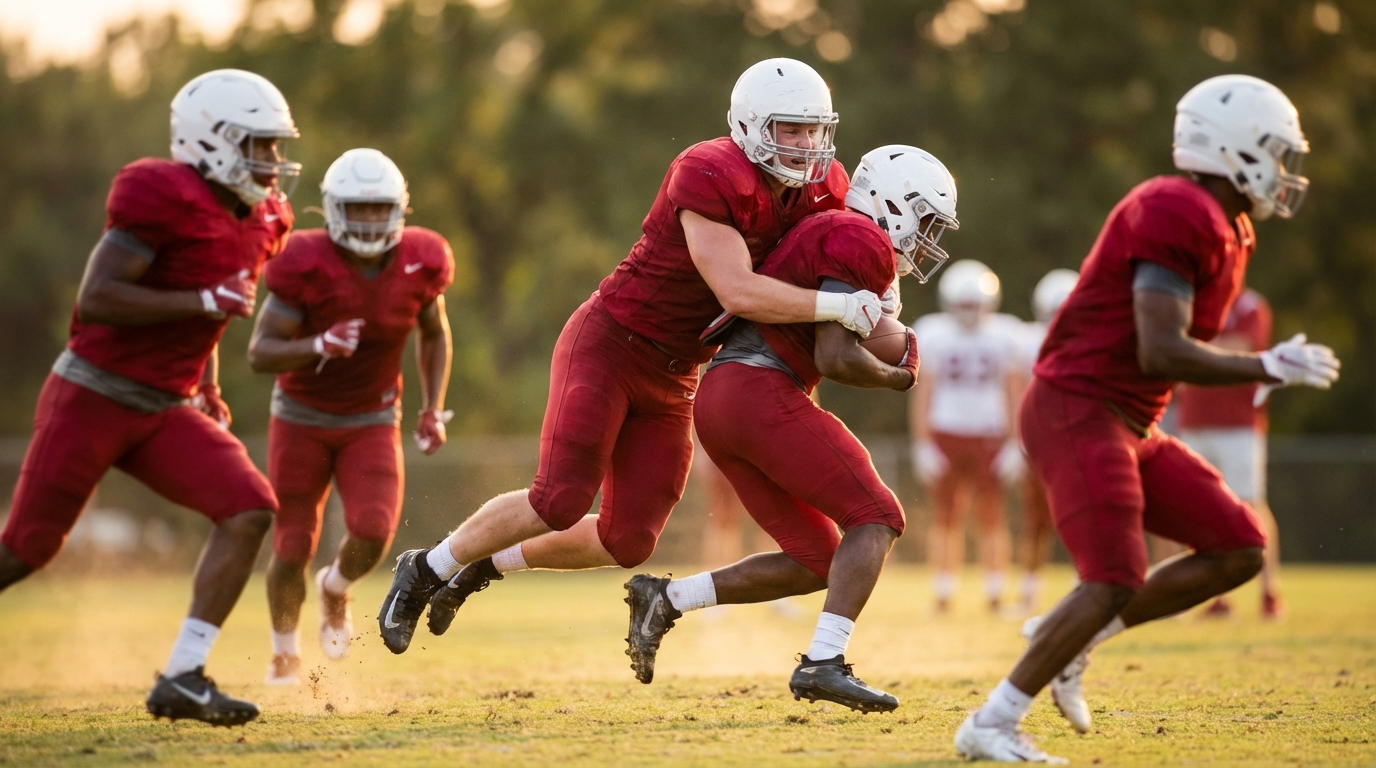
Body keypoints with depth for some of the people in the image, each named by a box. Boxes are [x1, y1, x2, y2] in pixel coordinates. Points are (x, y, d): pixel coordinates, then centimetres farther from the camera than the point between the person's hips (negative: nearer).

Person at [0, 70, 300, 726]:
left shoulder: (257, 222, 8)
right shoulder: (165, 197, -19)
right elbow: (95, 301, -24)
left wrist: (208, 389, 18)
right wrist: (207, 300, -25)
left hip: (165, 411, 7)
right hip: (91, 398, -7)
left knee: (250, 511, -13)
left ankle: (182, 679, -11)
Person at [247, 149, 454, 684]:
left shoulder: (421, 263, -12)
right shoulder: (307, 265, -24)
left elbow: (434, 334, 8)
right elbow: (260, 353, -22)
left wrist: (433, 409, 0)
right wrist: (319, 346, -39)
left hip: (371, 422, 2)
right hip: (302, 420, -2)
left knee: (373, 533, -20)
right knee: (293, 548, 0)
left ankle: (336, 589, 17)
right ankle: (285, 652, 29)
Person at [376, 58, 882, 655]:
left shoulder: (818, 191, -1)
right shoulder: (710, 178, -24)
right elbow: (737, 293, -31)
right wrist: (834, 306, -32)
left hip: (673, 376, 7)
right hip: (609, 343, -7)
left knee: (629, 541, 2)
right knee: (560, 503, -13)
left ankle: (484, 565, 23)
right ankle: (429, 568, 10)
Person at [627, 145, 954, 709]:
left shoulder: (824, 235, 26)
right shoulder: (858, 242, -6)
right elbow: (836, 359, -14)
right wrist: (896, 378, 4)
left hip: (716, 397, 9)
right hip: (760, 391, -9)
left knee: (817, 565, 10)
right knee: (875, 519, -6)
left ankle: (665, 600, 7)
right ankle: (822, 663, -18)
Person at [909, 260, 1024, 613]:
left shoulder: (1003, 335, 1)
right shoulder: (933, 335, -1)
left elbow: (1012, 394, 5)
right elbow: (922, 393, 2)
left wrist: (1014, 445, 0)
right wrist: (922, 445, -2)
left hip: (989, 438, 0)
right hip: (945, 435, 0)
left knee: (991, 517, -1)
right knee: (946, 516, 1)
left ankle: (995, 595, 6)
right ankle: (943, 595, 6)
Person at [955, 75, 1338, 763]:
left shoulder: (1226, 231, 15)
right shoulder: (1176, 215, -17)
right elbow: (1161, 353, -23)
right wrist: (1270, 368, -17)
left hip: (1129, 426, 10)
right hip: (1076, 412, -10)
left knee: (1240, 550, 5)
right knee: (1115, 584, -18)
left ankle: (1068, 639, 11)